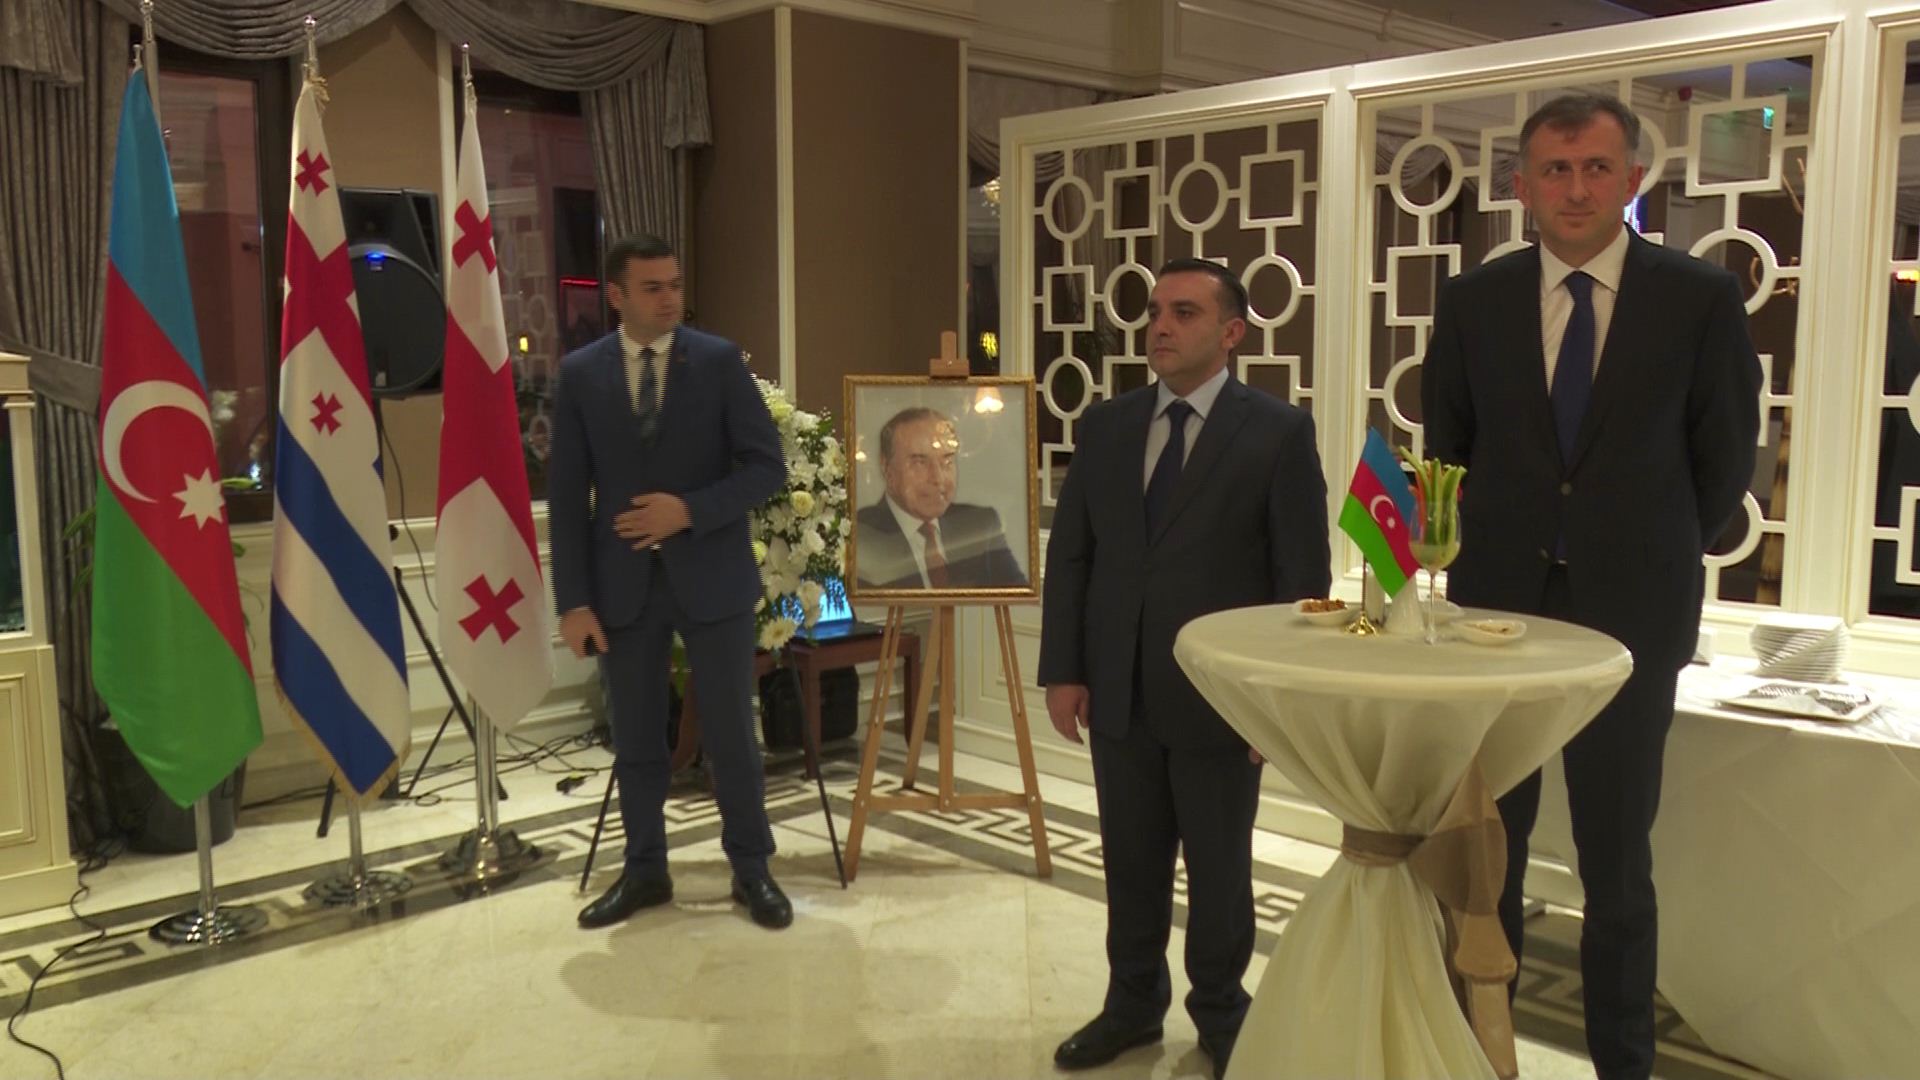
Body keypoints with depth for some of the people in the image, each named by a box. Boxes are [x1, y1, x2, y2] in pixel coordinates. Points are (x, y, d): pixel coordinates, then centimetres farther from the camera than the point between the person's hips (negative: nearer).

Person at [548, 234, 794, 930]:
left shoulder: (719, 361, -2)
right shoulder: (580, 374, 2)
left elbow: (767, 467, -4)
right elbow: (567, 496, 1)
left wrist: (689, 511, -18)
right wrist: (573, 600, -5)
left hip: (711, 577, -1)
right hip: (623, 583, 2)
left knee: (731, 734, 6)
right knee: (635, 740, 11)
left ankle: (751, 868, 22)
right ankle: (644, 871, 27)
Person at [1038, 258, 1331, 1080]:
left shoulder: (1279, 431, -6)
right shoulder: (1104, 426, 6)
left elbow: (1303, 577, -7)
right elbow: (1069, 556, 7)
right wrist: (1063, 670, 1)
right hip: (1119, 692, 3)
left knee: (1217, 869, 13)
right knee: (1131, 863, 15)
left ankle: (1220, 1013, 34)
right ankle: (1133, 1002, 35)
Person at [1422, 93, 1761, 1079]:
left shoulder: (1701, 298, -4)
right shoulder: (1473, 301, 0)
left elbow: (1724, 459, 4)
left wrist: (1652, 558, 10)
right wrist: (1489, 553, 9)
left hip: (1630, 614, -1)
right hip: (1497, 605, 2)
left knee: (1617, 861, 9)